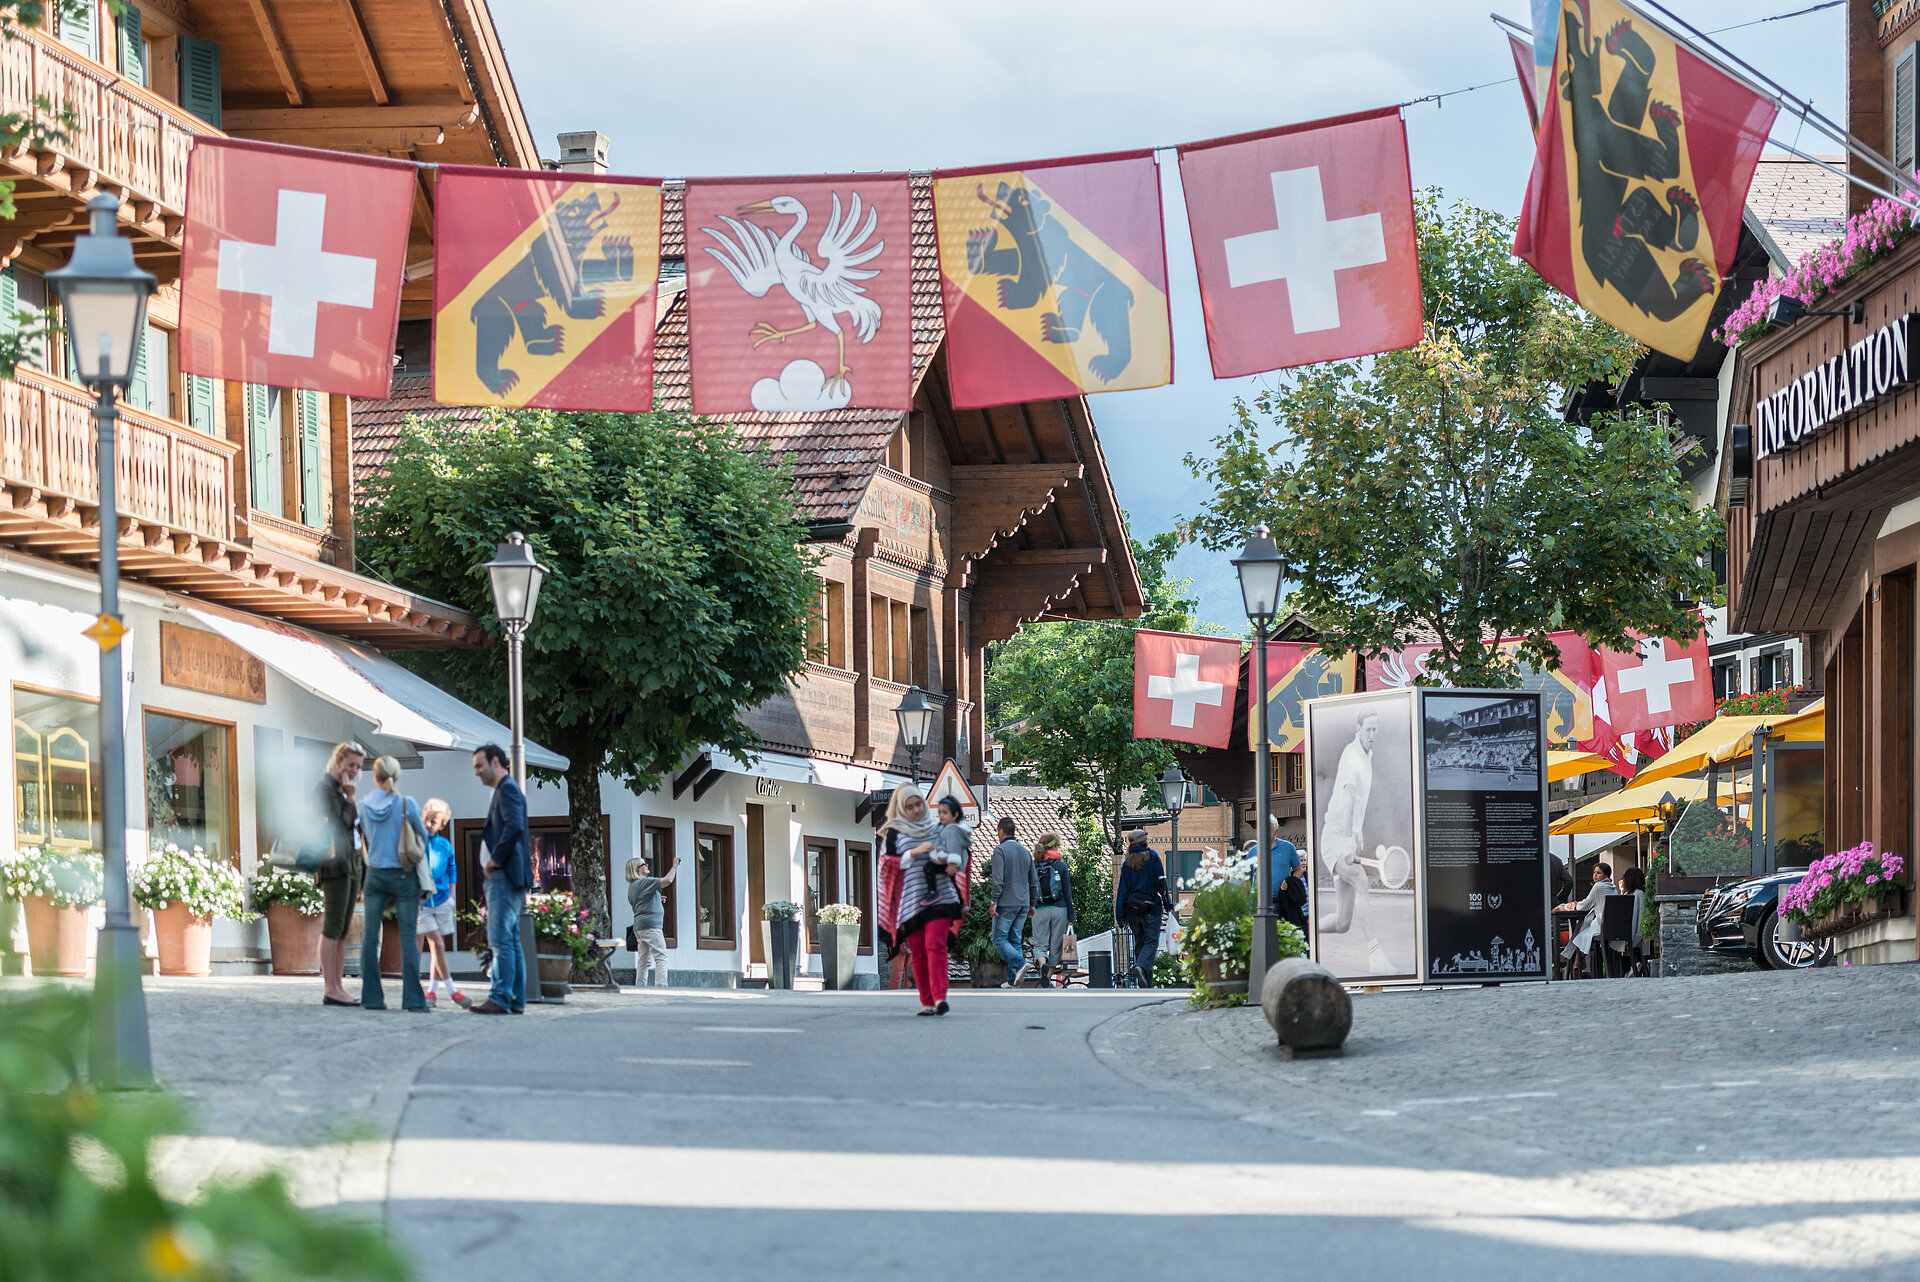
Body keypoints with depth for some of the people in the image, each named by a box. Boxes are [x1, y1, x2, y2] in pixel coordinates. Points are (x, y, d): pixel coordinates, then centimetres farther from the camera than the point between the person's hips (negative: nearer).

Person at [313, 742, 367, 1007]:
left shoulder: (345, 791, 21)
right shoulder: (324, 790, -6)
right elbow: (338, 823, -17)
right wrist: (350, 797, -11)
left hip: (352, 864, 9)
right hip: (335, 865, -9)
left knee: (342, 929, 8)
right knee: (332, 928, -11)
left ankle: (338, 987, 8)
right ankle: (331, 990, -13)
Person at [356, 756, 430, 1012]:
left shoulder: (365, 806, -1)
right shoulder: (407, 804, -9)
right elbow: (423, 835, 4)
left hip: (375, 875, 2)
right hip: (403, 875, -2)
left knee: (370, 936, 7)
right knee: (408, 936, 0)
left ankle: (371, 997, 4)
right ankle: (413, 998, -5)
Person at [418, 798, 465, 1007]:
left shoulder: (445, 846, 4)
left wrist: (451, 896, 10)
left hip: (441, 901, 4)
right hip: (420, 902, -4)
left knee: (438, 946, 7)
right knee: (436, 944, -11)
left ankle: (432, 990, 16)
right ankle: (451, 990, -7)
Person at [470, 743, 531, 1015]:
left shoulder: (507, 789, -10)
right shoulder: (505, 789, 22)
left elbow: (514, 827, -24)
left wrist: (495, 859, -18)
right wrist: (493, 862, 13)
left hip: (505, 877, -11)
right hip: (501, 877, 11)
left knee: (501, 939, -11)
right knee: (511, 940, 10)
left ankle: (500, 999, -13)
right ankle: (516, 1001, 11)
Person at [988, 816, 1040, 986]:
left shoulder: (1000, 850, -8)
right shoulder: (1025, 852, 14)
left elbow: (998, 879, -17)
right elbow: (1034, 881, 16)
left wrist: (994, 901, -13)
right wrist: (1032, 903, 22)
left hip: (1006, 904, -7)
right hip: (1023, 905, 7)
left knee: (999, 939, -1)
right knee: (1015, 940, 8)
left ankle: (1019, 964, -23)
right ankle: (1012, 980, 4)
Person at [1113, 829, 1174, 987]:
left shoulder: (1127, 863, 7)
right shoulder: (1152, 858, -3)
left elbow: (1122, 889, 5)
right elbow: (1160, 883, -6)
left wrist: (1120, 915, 6)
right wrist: (1168, 904, 3)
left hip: (1132, 908, 4)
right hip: (1151, 908, -4)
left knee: (1139, 943, 10)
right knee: (1151, 942, -3)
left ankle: (1146, 985, 7)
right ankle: (1141, 966, -32)